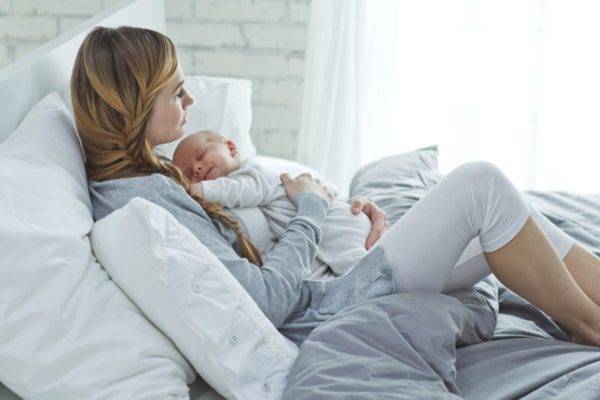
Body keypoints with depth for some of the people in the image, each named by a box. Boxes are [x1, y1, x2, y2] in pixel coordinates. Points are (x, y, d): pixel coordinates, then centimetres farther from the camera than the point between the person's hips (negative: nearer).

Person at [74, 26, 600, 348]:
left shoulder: (147, 179, 11)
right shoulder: (143, 198, -20)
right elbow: (266, 301, -23)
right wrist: (310, 210, -7)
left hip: (320, 300, 10)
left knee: (511, 226, 6)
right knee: (480, 184, -12)